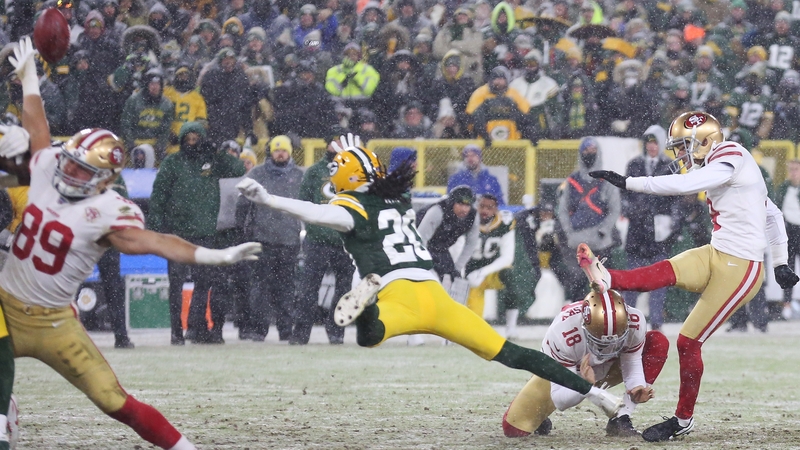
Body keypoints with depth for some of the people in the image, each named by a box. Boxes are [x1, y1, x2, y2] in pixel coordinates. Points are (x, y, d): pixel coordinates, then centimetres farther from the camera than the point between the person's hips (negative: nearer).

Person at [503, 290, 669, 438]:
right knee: (514, 428, -14)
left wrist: (638, 388, -45)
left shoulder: (635, 322, -34)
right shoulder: (563, 332, -41)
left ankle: (620, 420, -19)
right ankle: (540, 417, 25)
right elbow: (559, 400, -34)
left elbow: (633, 365, -21)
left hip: (609, 368, 2)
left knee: (659, 342, -23)